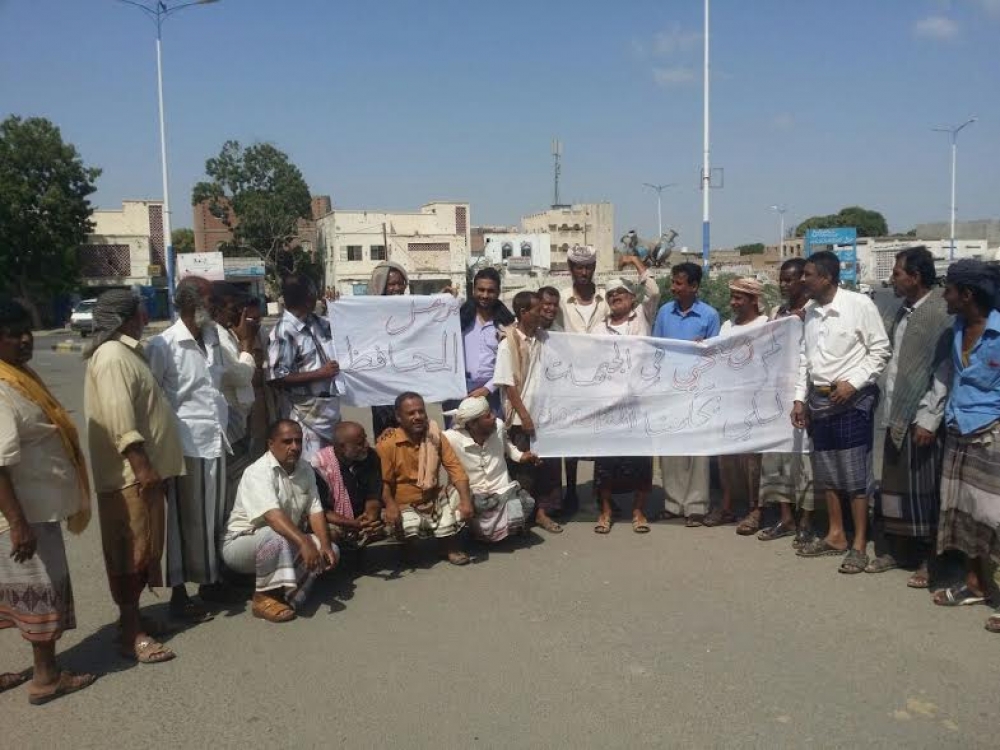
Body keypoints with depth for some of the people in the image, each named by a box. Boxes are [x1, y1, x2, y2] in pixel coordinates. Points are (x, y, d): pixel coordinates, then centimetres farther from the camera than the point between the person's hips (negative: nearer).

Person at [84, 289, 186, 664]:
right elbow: (119, 420, -25)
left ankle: (132, 616, 27)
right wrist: (141, 466, -25)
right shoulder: (113, 358, -17)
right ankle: (132, 633, 5)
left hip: (145, 469, 10)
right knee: (131, 552, -3)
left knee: (144, 549, 16)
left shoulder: (127, 352, 16)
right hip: (130, 474, -10)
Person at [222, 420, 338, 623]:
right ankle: (264, 598, -20)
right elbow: (272, 515, -37)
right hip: (241, 542, -7)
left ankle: (286, 596, -13)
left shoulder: (305, 470, 1)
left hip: (287, 545, 7)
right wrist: (304, 542, -49)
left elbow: (315, 511, -4)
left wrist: (325, 546, -20)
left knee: (331, 551, -9)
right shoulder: (258, 473, -22)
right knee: (276, 537, -38)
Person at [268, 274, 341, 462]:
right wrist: (320, 374, -19)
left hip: (330, 407, 8)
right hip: (307, 415, -8)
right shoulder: (283, 332, -17)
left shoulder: (318, 322, 6)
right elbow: (278, 379, -21)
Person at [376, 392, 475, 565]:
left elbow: (455, 467, -9)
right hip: (405, 506, -4)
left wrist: (466, 500, -23)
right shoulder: (387, 444, -15)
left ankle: (450, 545, 6)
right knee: (408, 525, -34)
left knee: (460, 495, -17)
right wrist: (390, 505, -35)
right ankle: (409, 548, 5)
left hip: (435, 499, 5)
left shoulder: (434, 435, -3)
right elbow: (383, 482, -15)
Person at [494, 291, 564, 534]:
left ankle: (542, 511, 21)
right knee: (523, 467, 5)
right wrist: (525, 416, -13)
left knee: (550, 464, 8)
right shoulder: (509, 343, -11)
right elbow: (508, 385, -12)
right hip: (522, 418, -5)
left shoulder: (544, 337, 3)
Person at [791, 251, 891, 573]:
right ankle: (836, 535, 26)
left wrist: (853, 383, -17)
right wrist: (800, 398, 9)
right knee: (825, 472, 13)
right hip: (819, 399, 7)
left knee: (855, 474, -1)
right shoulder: (811, 312, 8)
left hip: (853, 399, -7)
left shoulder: (859, 304, -11)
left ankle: (859, 545, 9)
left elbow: (881, 350, -9)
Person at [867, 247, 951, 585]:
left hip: (921, 419, -8)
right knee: (894, 487, 13)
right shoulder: (904, 311, 11)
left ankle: (928, 560, 14)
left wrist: (929, 420, -17)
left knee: (923, 492, 1)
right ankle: (894, 551, 25)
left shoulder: (940, 312, -12)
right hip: (897, 417, 8)